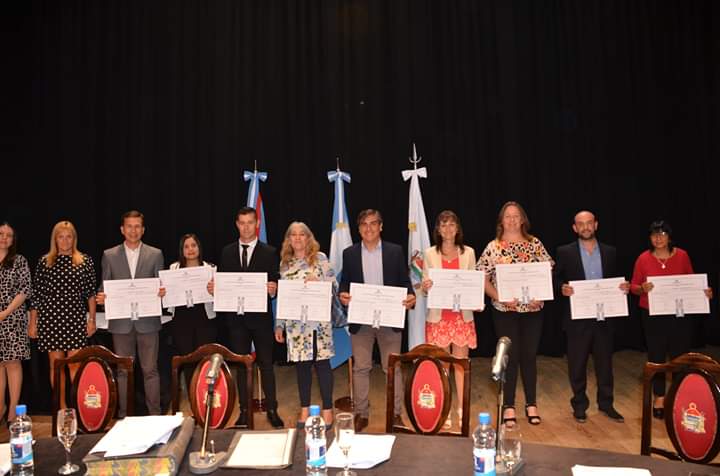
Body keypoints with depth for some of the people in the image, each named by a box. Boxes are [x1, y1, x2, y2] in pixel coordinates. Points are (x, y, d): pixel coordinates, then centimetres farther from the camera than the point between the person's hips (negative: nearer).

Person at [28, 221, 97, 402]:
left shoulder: (85, 261, 4)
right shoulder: (44, 262, 6)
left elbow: (91, 292, 5)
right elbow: (36, 295, 7)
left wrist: (92, 319, 2)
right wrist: (32, 323, 6)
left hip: (76, 319, -1)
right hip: (50, 319, 1)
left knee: (75, 365, -2)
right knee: (56, 364, 7)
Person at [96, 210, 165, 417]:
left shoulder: (155, 254, 6)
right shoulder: (109, 255, 7)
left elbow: (161, 285, 6)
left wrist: (162, 292, -16)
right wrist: (101, 297, -12)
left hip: (147, 321, -1)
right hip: (121, 322, 1)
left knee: (150, 370, 3)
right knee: (123, 371, 9)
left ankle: (155, 413, 12)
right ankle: (124, 415, 20)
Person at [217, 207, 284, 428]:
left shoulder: (269, 252, 1)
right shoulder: (227, 252, 9)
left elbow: (275, 283, -2)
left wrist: (273, 289, -24)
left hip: (260, 316, -2)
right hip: (235, 317, 3)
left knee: (266, 364, 4)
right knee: (240, 364, 10)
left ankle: (272, 410, 14)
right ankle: (244, 410, 22)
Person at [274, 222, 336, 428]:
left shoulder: (320, 258, 1)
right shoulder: (285, 263, 10)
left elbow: (334, 285, -1)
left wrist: (316, 283, -19)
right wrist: (279, 324, 8)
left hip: (318, 320, -3)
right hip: (295, 322, 3)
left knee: (321, 362, 1)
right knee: (301, 364, 8)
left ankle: (327, 409, 11)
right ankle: (305, 409, 20)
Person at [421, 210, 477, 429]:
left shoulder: (468, 253, 5)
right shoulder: (430, 253, 3)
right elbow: (425, 284, 4)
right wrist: (425, 287, -18)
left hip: (462, 314, 1)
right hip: (438, 315, 0)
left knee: (461, 362, 6)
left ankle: (462, 410, 18)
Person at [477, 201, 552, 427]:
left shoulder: (535, 244, 4)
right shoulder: (493, 247, -2)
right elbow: (483, 280, -3)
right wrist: (500, 297, -14)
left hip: (532, 309, 2)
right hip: (505, 310, -2)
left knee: (529, 356, 9)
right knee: (510, 356, 3)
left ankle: (531, 405, 23)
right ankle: (509, 407, 15)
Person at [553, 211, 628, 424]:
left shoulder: (609, 252, 8)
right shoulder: (565, 252, -1)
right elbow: (555, 279, 0)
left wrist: (623, 287, -7)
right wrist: (562, 288, -21)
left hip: (604, 316, 3)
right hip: (577, 318, -3)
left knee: (604, 362, 12)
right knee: (577, 364, 6)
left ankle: (606, 404, 27)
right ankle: (579, 405, 21)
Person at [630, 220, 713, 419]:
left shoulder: (682, 256, -1)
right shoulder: (643, 258, -4)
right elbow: (634, 286, 1)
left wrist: (705, 292, -9)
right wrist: (642, 288, -21)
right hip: (653, 315, -1)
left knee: (680, 355, 5)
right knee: (656, 356, 8)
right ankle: (659, 397, 23)